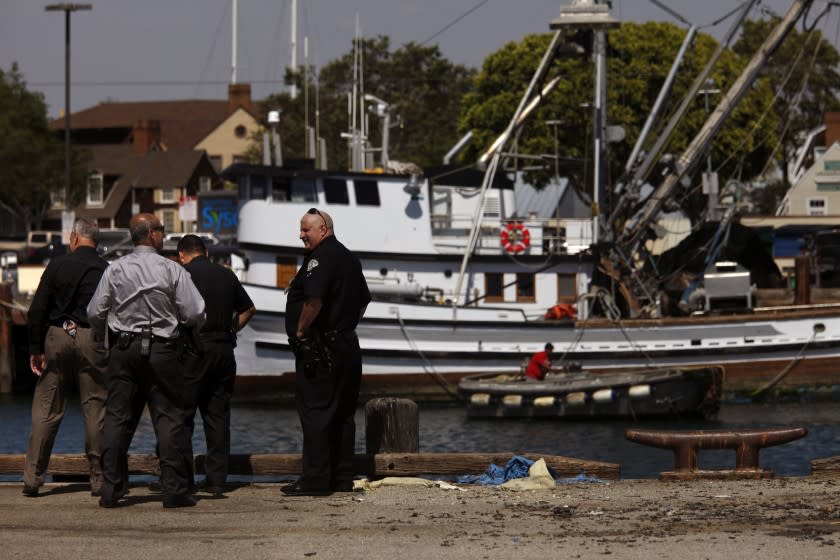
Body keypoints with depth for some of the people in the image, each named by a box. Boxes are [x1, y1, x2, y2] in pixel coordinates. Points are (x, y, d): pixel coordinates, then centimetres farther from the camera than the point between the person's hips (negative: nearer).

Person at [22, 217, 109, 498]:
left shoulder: (57, 265, 1)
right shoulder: (106, 270, -1)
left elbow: (37, 310, -2)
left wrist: (35, 349, 2)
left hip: (57, 337, 1)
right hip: (91, 338, -1)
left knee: (46, 409, 5)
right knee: (96, 408, 4)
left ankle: (32, 477, 3)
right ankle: (99, 479, 3)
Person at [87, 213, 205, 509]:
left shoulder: (115, 269, 0)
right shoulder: (172, 270, -6)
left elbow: (95, 312, 2)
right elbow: (195, 314, -7)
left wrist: (104, 337, 21)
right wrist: (177, 322, 15)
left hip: (124, 349, 2)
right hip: (162, 350, -2)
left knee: (117, 417, 6)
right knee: (168, 417, 1)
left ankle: (111, 489, 4)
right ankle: (174, 489, -2)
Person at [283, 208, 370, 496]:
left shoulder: (320, 258, -14)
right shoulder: (349, 258, 17)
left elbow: (314, 300, -26)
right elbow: (363, 302, 25)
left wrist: (300, 330, -14)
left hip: (319, 349, -10)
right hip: (347, 345, 10)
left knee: (314, 411, -8)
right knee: (343, 413, 12)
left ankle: (315, 478, -10)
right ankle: (342, 477, 15)